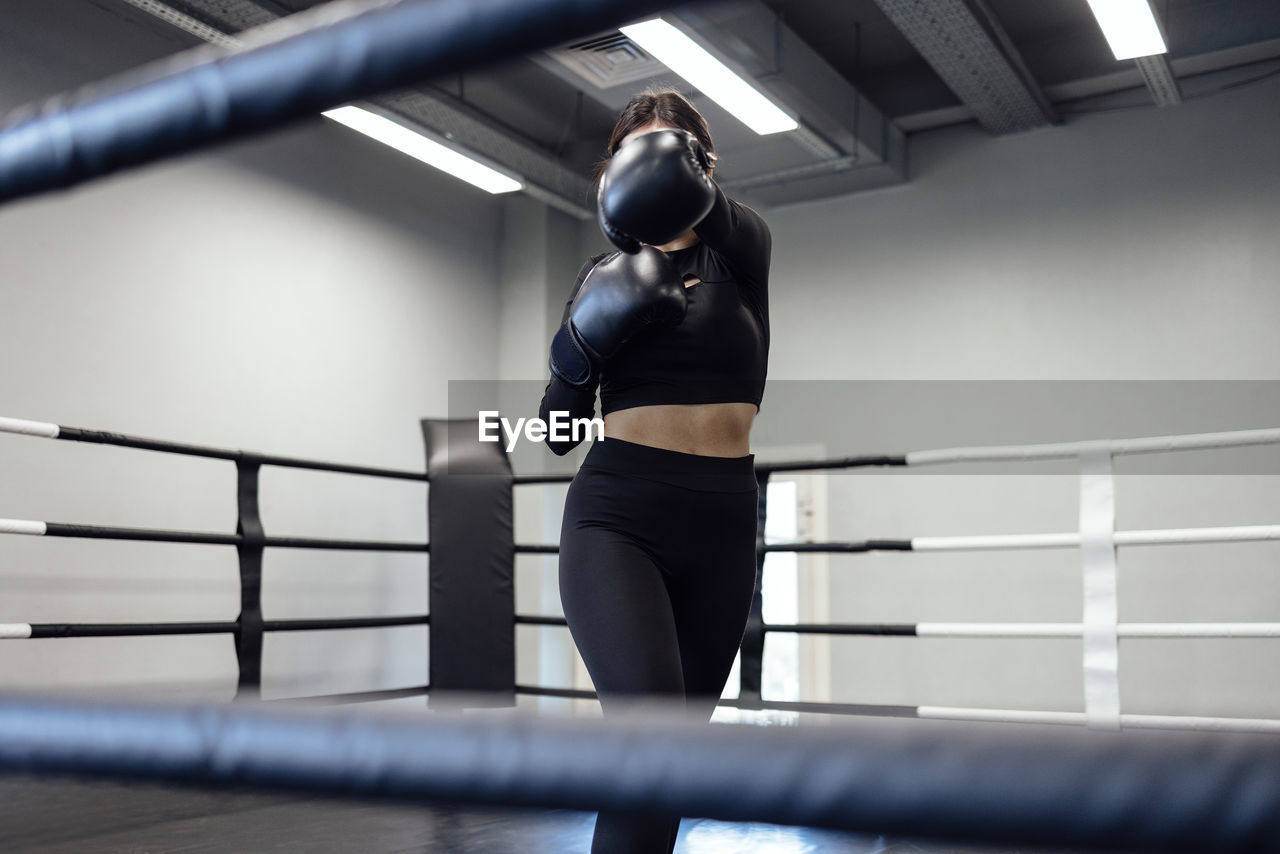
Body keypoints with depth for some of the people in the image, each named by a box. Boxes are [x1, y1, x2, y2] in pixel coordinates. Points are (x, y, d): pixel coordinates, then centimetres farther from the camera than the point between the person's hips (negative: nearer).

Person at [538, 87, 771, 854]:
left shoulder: (745, 252, 4)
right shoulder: (607, 274, 8)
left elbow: (734, 230, -22)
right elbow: (559, 433, 6)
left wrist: (696, 189, -42)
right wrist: (578, 353, -12)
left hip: (722, 522, 2)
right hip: (616, 516, -1)